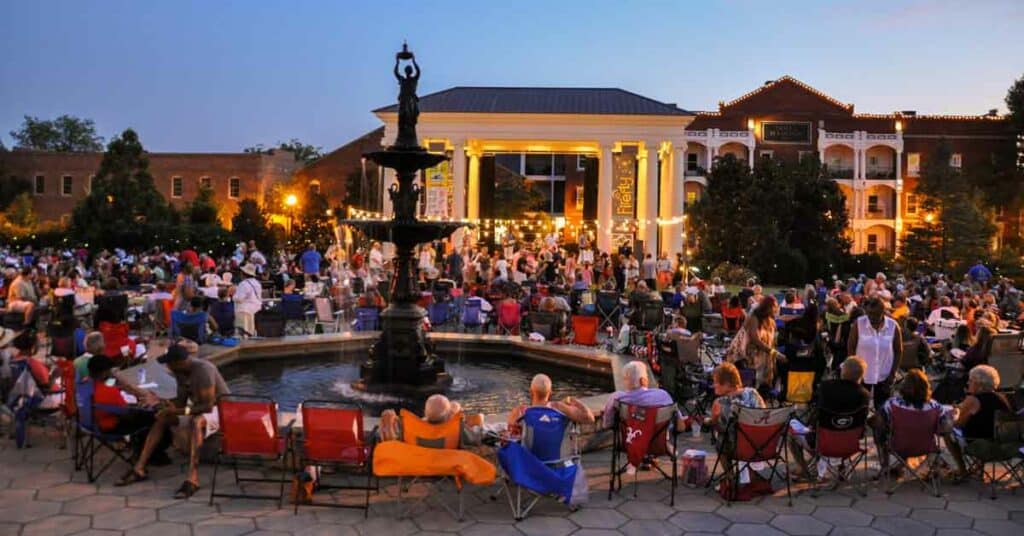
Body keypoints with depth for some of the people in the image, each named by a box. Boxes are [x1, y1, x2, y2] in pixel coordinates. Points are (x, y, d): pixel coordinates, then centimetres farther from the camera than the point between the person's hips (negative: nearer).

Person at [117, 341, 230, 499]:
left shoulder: (203, 370, -26)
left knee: (195, 421, -38)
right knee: (162, 418, -5)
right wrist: (169, 405, -13)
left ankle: (192, 478, -44)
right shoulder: (181, 371, 0)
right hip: (198, 409, 9)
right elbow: (181, 399, 8)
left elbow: (208, 405, -28)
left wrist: (179, 411, -30)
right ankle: (139, 469, -4)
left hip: (219, 408, -9)